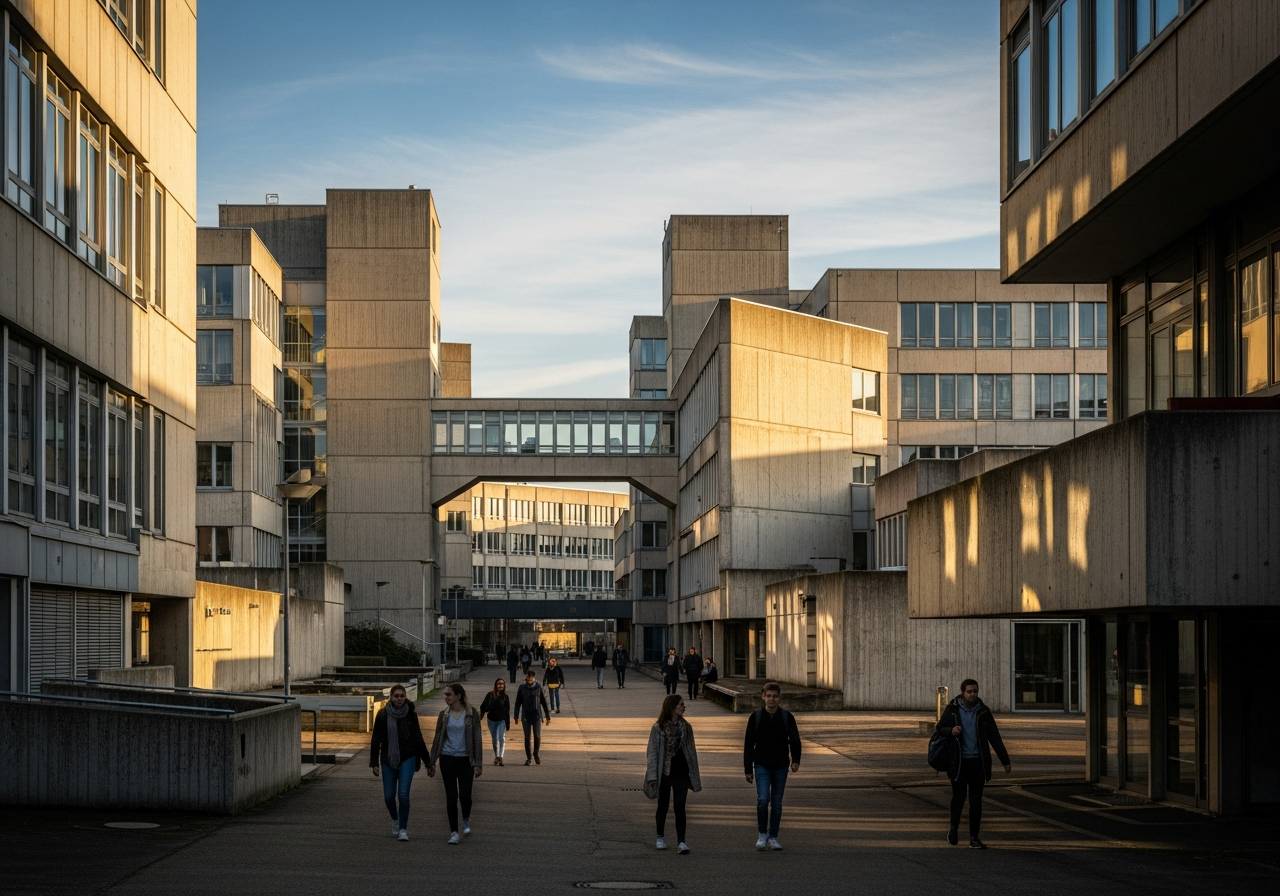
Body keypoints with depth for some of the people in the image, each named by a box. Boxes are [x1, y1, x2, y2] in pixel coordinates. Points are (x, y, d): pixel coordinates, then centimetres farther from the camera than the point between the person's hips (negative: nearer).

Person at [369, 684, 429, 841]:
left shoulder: (410, 715, -2)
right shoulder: (383, 715, -4)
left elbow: (418, 739, 6)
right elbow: (376, 740, -1)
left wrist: (427, 760, 8)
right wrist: (374, 763, -4)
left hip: (407, 759, -1)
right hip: (388, 759, 1)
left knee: (403, 794, -11)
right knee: (388, 795, 4)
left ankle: (403, 829, 0)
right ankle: (395, 819, 35)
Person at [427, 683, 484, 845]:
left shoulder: (472, 713, -4)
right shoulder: (444, 714, 4)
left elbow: (477, 739, -3)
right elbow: (437, 739, 8)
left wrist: (478, 763, -8)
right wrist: (431, 763, 6)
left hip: (465, 759, -2)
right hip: (447, 759, 2)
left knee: (465, 795, -3)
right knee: (451, 796, -1)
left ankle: (466, 820, 28)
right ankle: (454, 832, 6)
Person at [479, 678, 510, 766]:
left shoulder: (505, 697, 3)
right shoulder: (490, 695, 0)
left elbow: (507, 711, 6)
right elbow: (483, 706, 2)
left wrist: (508, 723, 4)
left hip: (502, 721, -1)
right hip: (491, 720, 1)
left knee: (502, 738, -17)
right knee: (494, 739, 10)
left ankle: (500, 757, -25)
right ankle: (496, 757, 24)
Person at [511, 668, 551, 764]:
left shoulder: (538, 687, 1)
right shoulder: (522, 688, 3)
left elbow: (544, 702, 6)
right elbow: (518, 703, 8)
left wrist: (548, 717, 5)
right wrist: (516, 716, 3)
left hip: (537, 716, -1)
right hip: (526, 716, 1)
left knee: (537, 736, -6)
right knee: (527, 737, 2)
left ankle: (536, 754, 17)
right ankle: (528, 757, 12)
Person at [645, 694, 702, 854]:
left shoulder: (686, 727, 4)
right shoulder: (658, 728, -6)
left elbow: (691, 751, 8)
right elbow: (652, 752, -6)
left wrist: (694, 775, 7)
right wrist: (652, 775, -12)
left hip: (681, 773, 1)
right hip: (664, 773, -1)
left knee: (680, 807, -6)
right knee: (663, 806, 13)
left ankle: (681, 842, -11)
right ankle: (660, 838, 30)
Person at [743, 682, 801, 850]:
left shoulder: (787, 717, 2)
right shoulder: (756, 717, 0)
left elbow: (794, 740, 1)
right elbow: (749, 744, 3)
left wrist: (795, 760, -17)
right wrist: (748, 769, 1)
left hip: (780, 766, 1)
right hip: (762, 765, -1)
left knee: (776, 802, 6)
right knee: (763, 799, -14)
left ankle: (773, 837, 16)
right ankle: (762, 835, 2)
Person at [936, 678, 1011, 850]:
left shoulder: (983, 712, 3)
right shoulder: (952, 710, -1)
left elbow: (994, 737, 6)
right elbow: (939, 729, 6)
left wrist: (1005, 761, 4)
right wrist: (950, 731, -17)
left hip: (978, 763, 1)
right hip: (958, 762, -1)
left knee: (976, 801, 1)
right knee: (958, 797, -2)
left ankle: (974, 837, 8)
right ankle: (954, 827, 25)